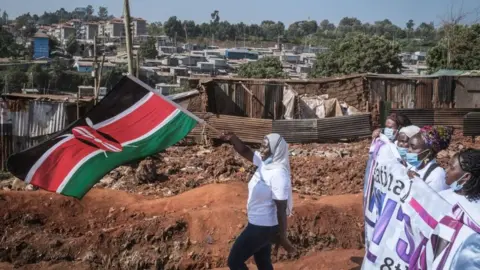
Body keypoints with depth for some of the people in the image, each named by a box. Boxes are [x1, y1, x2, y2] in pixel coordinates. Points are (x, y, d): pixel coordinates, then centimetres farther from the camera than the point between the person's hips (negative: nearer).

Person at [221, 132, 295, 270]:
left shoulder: (278, 175, -28)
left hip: (263, 226, -9)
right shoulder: (265, 162, -3)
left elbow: (281, 209, -25)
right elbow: (245, 151, 6)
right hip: (259, 223, 9)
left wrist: (283, 237, -20)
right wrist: (233, 138, -15)